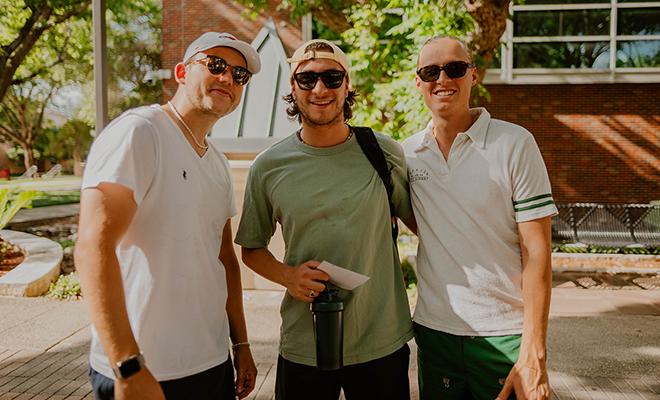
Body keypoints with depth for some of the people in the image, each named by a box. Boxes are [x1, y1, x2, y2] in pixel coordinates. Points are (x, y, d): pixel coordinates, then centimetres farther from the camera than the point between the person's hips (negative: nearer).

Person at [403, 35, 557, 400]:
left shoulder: (515, 144, -9)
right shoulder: (407, 152, 2)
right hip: (432, 329, 4)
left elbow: (536, 251, -11)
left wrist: (533, 354, -14)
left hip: (504, 336, -3)